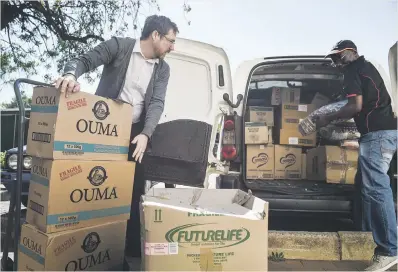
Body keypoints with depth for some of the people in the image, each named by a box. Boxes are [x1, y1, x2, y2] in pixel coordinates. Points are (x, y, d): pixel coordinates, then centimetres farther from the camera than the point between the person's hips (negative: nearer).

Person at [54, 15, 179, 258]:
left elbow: (157, 103, -5)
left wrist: (145, 134, -20)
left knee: (135, 190, 2)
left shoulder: (163, 69, 5)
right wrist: (71, 74, -33)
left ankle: (133, 246, 15)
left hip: (135, 132, 3)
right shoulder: (119, 46, -3)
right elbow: (85, 60, -9)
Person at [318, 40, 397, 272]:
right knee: (365, 185, 15)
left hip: (377, 134, -11)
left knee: (376, 188, -12)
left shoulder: (353, 71, -6)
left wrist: (329, 118, -3)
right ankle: (369, 235, 24)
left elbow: (356, 106, -15)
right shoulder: (366, 67, 25)